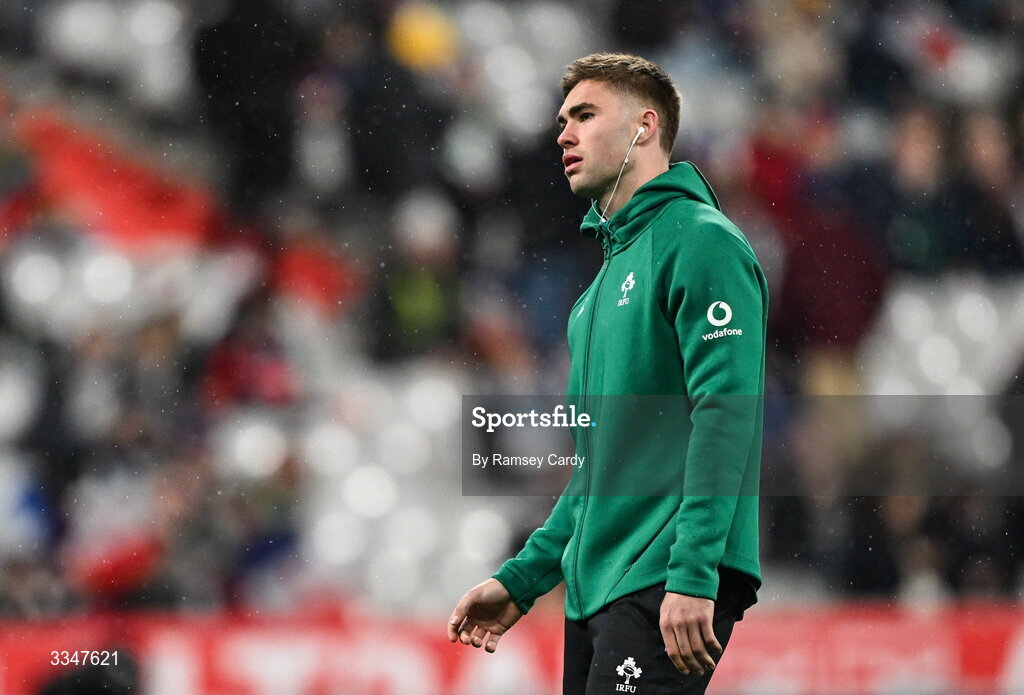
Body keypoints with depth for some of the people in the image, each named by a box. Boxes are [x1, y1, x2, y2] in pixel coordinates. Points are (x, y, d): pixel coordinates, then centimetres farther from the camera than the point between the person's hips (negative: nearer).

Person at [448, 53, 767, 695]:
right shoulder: (608, 277, 23)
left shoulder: (700, 243, -7)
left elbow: (726, 412, -17)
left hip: (665, 594, -9)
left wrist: (693, 576, -23)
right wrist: (522, 580, 21)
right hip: (595, 591, 9)